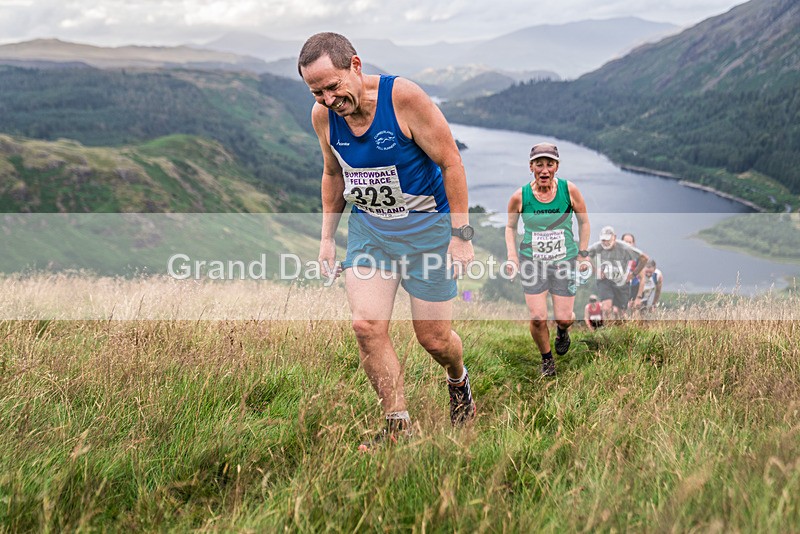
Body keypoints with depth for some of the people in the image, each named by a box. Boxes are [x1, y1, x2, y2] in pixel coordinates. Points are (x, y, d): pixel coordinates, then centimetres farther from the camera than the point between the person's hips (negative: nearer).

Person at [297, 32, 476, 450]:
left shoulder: (403, 96, -21)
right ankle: (398, 424, 4)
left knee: (433, 337, 3)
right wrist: (327, 237, 12)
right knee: (366, 326, -12)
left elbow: (451, 162, -15)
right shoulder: (322, 116, -6)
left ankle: (458, 380, 39)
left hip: (425, 225, -4)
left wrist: (461, 235, -15)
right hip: (367, 226, 4)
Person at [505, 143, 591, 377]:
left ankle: (562, 330, 39)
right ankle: (547, 359, 22)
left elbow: (584, 222, 5)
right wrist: (512, 257, -4)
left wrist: (583, 254, 3)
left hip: (565, 261, 0)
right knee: (538, 318, -7)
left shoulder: (569, 190, -10)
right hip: (532, 262, 0)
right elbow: (510, 227, 7)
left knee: (564, 317, -1)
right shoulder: (520, 196, -11)